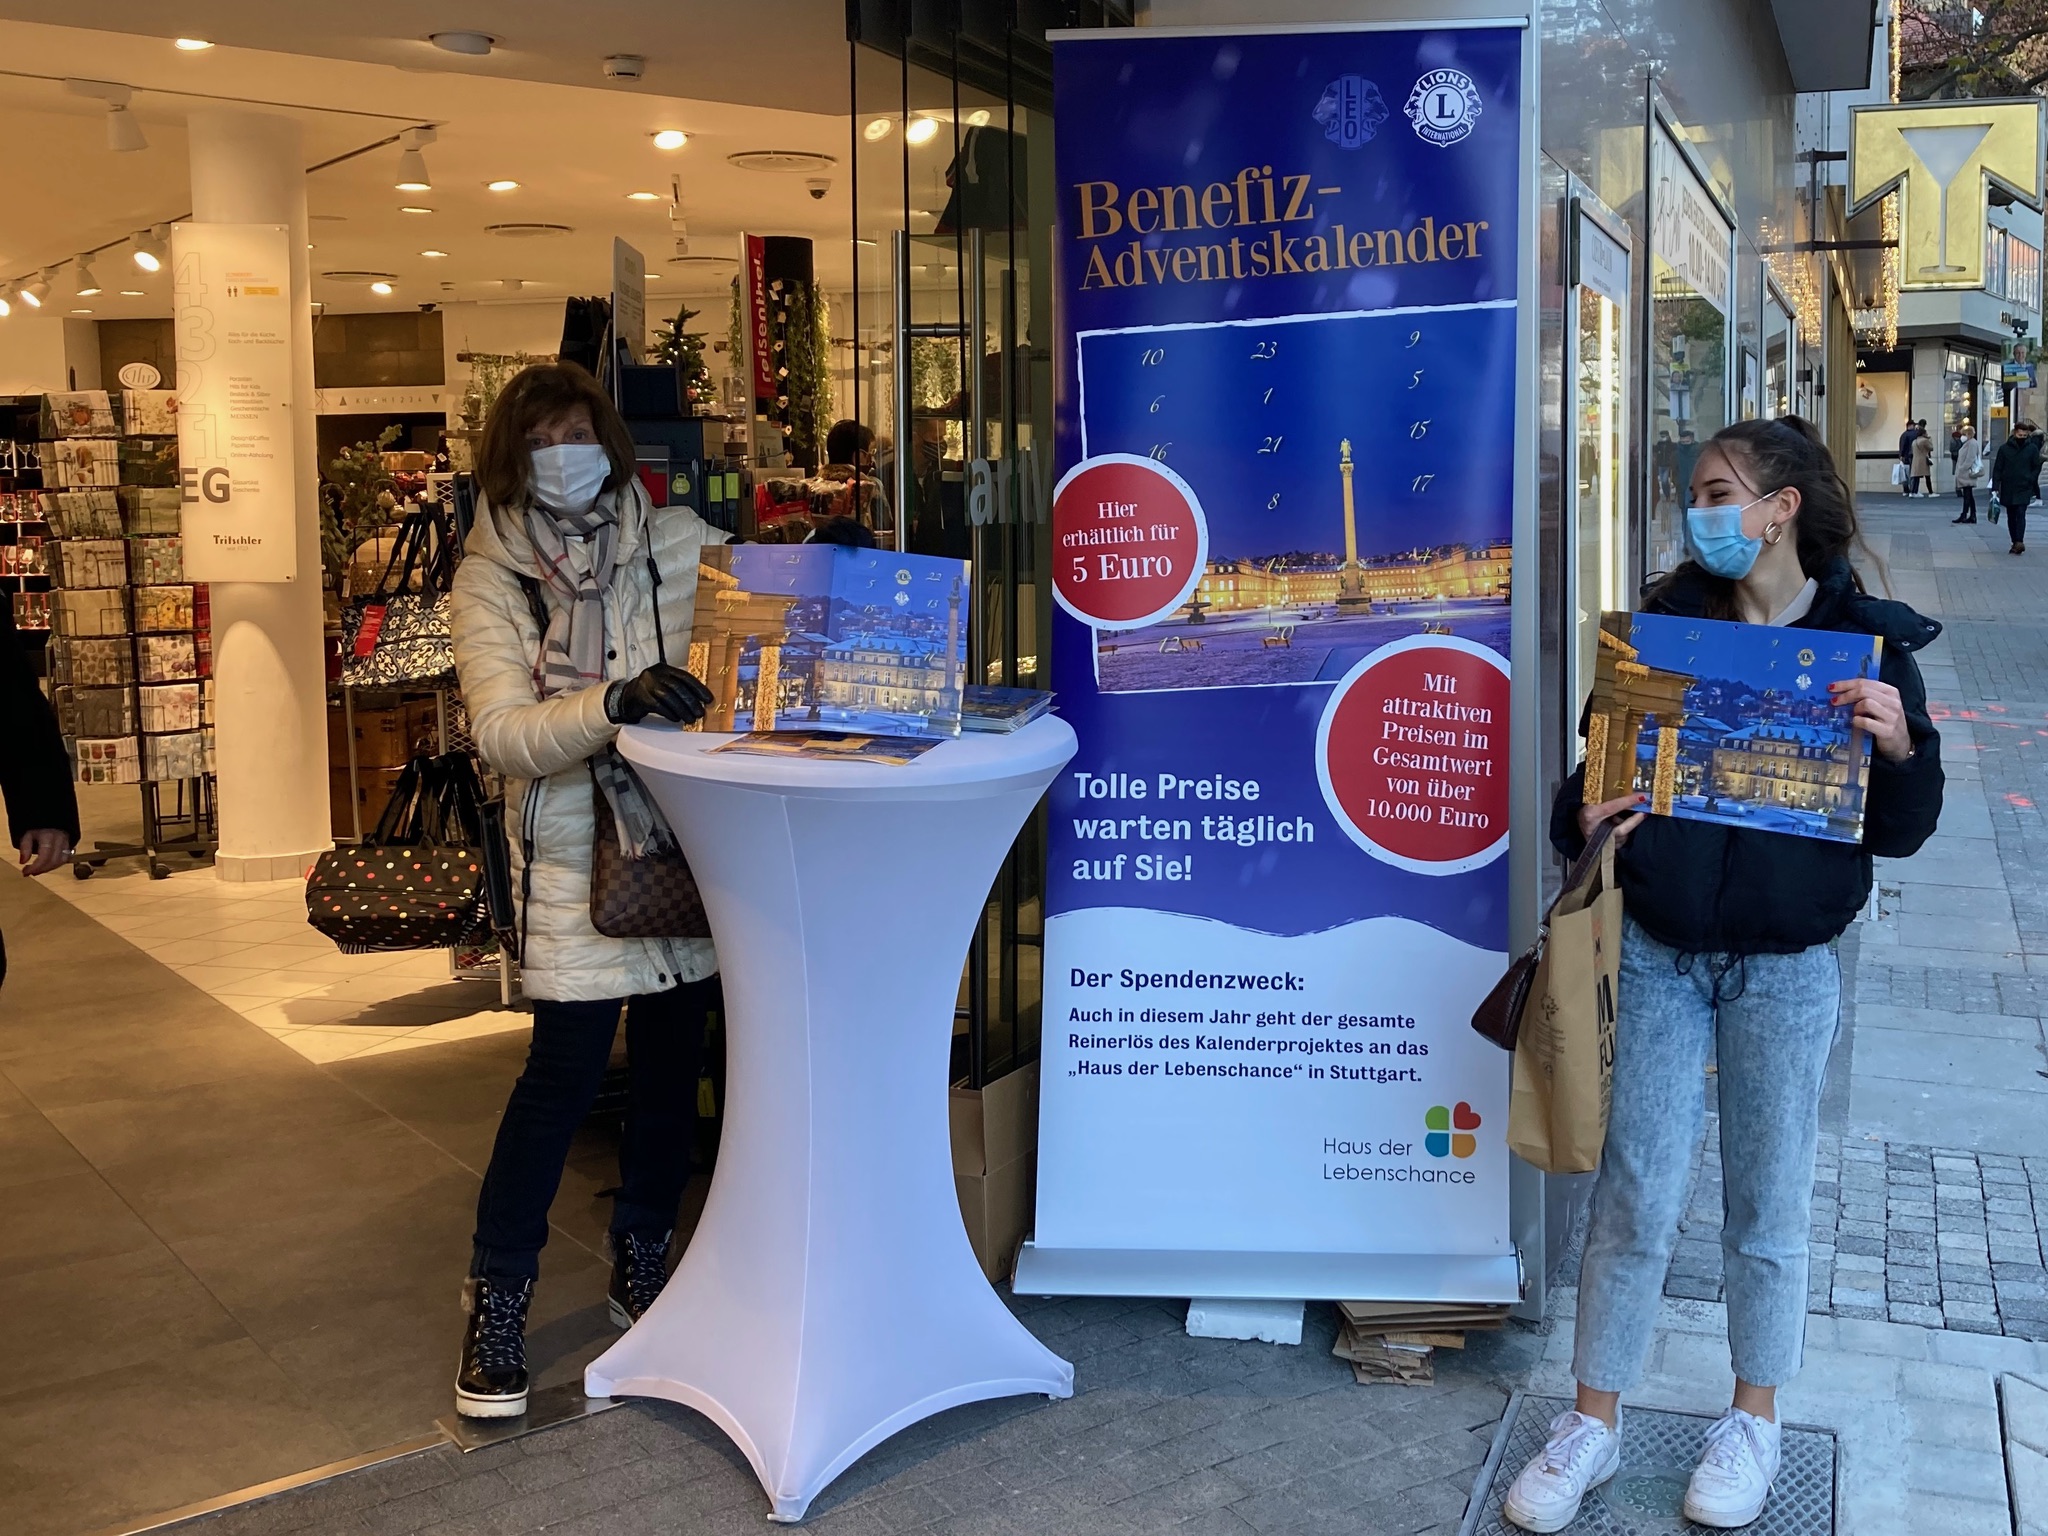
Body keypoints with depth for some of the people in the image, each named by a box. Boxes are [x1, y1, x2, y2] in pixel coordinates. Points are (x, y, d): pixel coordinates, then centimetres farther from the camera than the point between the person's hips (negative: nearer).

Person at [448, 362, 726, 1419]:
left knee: (670, 1062, 11)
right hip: (572, 854, -2)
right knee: (565, 1071, -4)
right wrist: (614, 702, -31)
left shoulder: (681, 543, 1)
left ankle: (642, 1269, 32)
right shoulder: (490, 580, -3)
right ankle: (498, 1295, 16)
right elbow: (502, 733, -14)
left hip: (689, 839, 3)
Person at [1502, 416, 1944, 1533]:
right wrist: (1584, 821, -14)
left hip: (1787, 967, -1)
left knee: (1768, 1197, 12)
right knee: (1634, 1192, 5)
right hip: (1658, 953, 1)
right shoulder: (1666, 621, 1)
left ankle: (1753, 1416, 32)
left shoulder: (1866, 641, -3)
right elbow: (1595, 759, 7)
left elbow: (1903, 831, -2)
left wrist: (1898, 747, -22)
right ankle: (1594, 1421, 20)